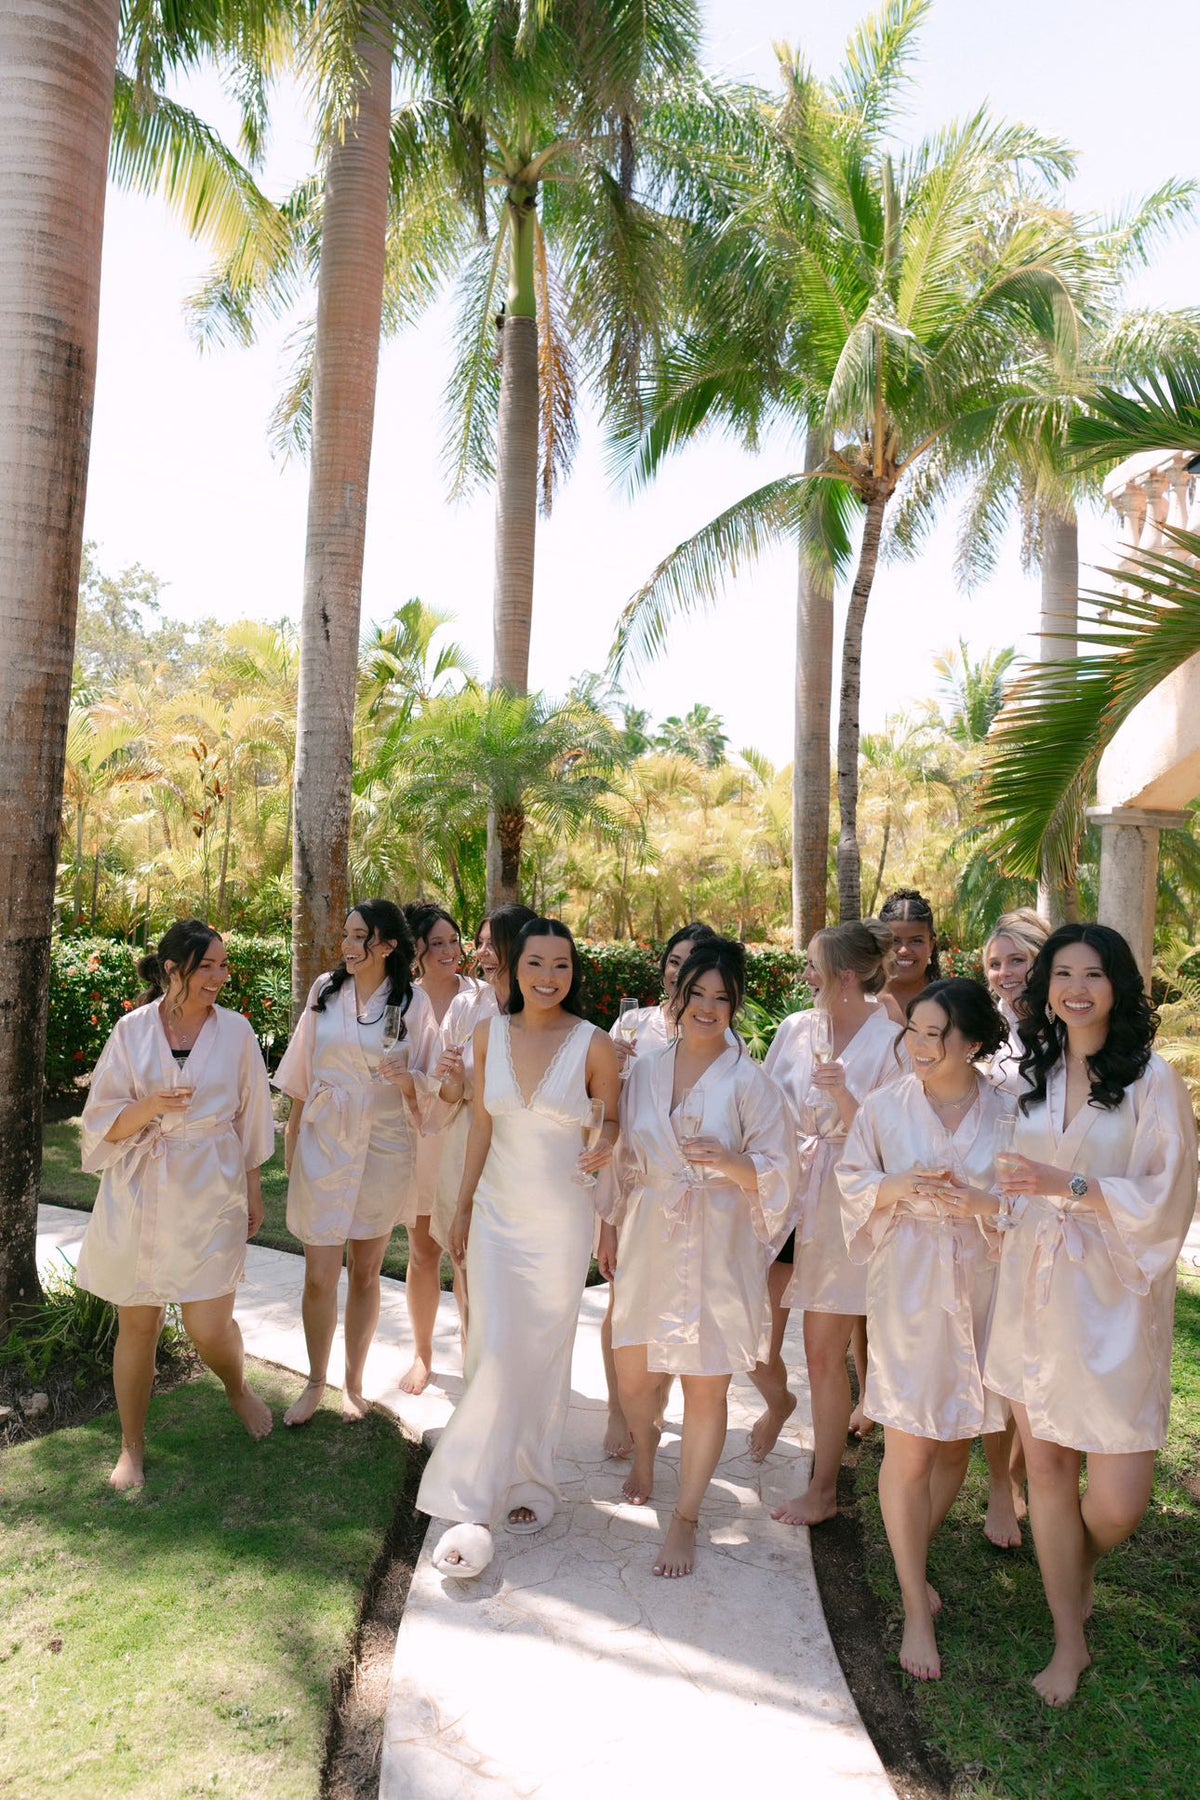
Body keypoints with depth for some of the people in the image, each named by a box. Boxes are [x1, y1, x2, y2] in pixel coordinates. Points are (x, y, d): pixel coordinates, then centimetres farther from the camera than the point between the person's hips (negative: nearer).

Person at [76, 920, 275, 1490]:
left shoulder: (235, 1030, -2)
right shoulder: (132, 1030, -4)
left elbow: (249, 1116, 6)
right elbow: (104, 1121, -2)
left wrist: (254, 1190, 9)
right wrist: (152, 1105, -22)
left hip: (210, 1195, 0)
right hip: (139, 1195, 1)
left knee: (208, 1326, -2)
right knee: (137, 1324, 8)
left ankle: (237, 1388, 33)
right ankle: (132, 1448, 30)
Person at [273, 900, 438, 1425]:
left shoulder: (412, 1002, -6)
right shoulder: (325, 989, 0)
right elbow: (302, 1072, 9)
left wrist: (408, 1079, -21)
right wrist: (292, 1135, 11)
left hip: (383, 1149, -1)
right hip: (322, 1145, 1)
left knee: (365, 1274, 11)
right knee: (319, 1276, 3)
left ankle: (353, 1383, 30)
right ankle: (315, 1383, 25)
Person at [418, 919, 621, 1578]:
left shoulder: (594, 1045, -9)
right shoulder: (490, 1034, -1)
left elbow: (611, 1121, 2)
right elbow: (481, 1125, 7)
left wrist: (604, 1147, -21)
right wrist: (462, 1207, 10)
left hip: (561, 1220, -2)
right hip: (497, 1213, 2)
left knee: (544, 1353, 10)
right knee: (494, 1352, -2)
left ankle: (528, 1484, 31)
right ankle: (471, 1506, 10)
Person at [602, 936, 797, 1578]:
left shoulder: (749, 1081, -8)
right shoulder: (644, 1072, 4)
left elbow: (776, 1171, -7)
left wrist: (728, 1162, -25)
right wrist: (609, 1228, 14)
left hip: (718, 1253, -3)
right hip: (648, 1243, 4)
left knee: (706, 1387, 4)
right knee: (633, 1374, 14)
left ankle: (685, 1519, 24)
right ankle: (643, 1450, 48)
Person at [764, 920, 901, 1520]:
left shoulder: (890, 1041, -11)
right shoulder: (796, 1028, 2)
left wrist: (844, 1096, -26)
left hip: (843, 1203, -5)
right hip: (784, 1190, 5)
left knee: (824, 1353, 4)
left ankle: (823, 1490, 21)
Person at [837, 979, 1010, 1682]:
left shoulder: (1007, 1112, -6)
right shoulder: (886, 1106, -5)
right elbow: (852, 1181, 3)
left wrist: (976, 1202, -20)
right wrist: (899, 1187, -17)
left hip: (981, 1291, 1)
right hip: (908, 1290, -1)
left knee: (955, 1443, 15)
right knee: (908, 1451, 1)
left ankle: (915, 1560, 39)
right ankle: (917, 1610, 18)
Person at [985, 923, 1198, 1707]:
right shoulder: (1034, 1076, 8)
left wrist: (1069, 1185, -19)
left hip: (1113, 1299, -4)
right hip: (1035, 1292, 4)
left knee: (1117, 1499, -2)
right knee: (1047, 1467, 9)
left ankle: (1080, 1574, 33)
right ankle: (1071, 1639, 28)